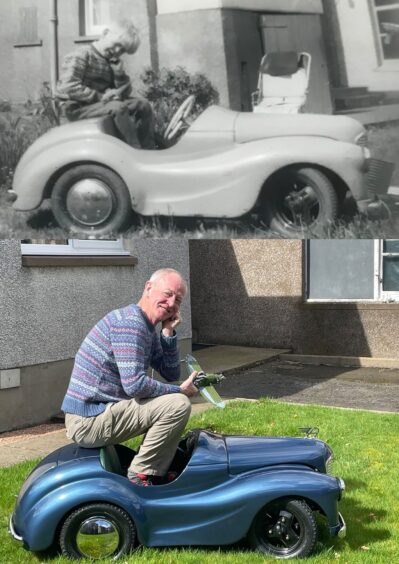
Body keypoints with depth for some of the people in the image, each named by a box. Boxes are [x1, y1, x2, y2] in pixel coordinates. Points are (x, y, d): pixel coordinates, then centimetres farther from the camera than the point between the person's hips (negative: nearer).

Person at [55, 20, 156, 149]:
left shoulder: (111, 63, 14)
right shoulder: (82, 56, -11)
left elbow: (125, 92, 10)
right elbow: (68, 87, -22)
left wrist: (118, 68, -6)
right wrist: (100, 97, -23)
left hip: (99, 104, 9)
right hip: (77, 109, -8)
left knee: (143, 104, 0)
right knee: (118, 107, -33)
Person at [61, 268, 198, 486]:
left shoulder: (147, 329, 14)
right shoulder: (130, 322, -17)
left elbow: (171, 374, 14)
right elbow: (135, 384, -24)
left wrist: (168, 333, 1)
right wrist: (180, 391, -11)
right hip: (89, 422, -10)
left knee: (173, 397, 19)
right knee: (178, 405, -18)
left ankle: (159, 471, 18)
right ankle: (141, 474, -7)